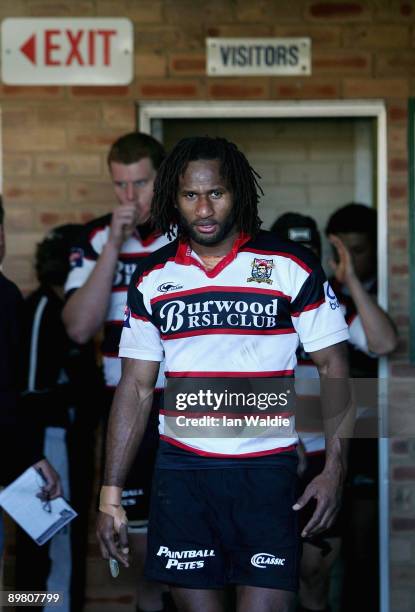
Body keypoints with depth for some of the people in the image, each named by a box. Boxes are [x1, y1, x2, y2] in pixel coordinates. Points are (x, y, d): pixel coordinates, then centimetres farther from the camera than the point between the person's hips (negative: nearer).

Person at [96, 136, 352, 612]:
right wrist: (111, 495, 5)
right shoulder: (151, 279, 7)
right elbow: (136, 387, 10)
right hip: (181, 470, 3)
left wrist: (334, 467, -9)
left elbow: (333, 366, 1)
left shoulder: (292, 268, -2)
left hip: (267, 470, -2)